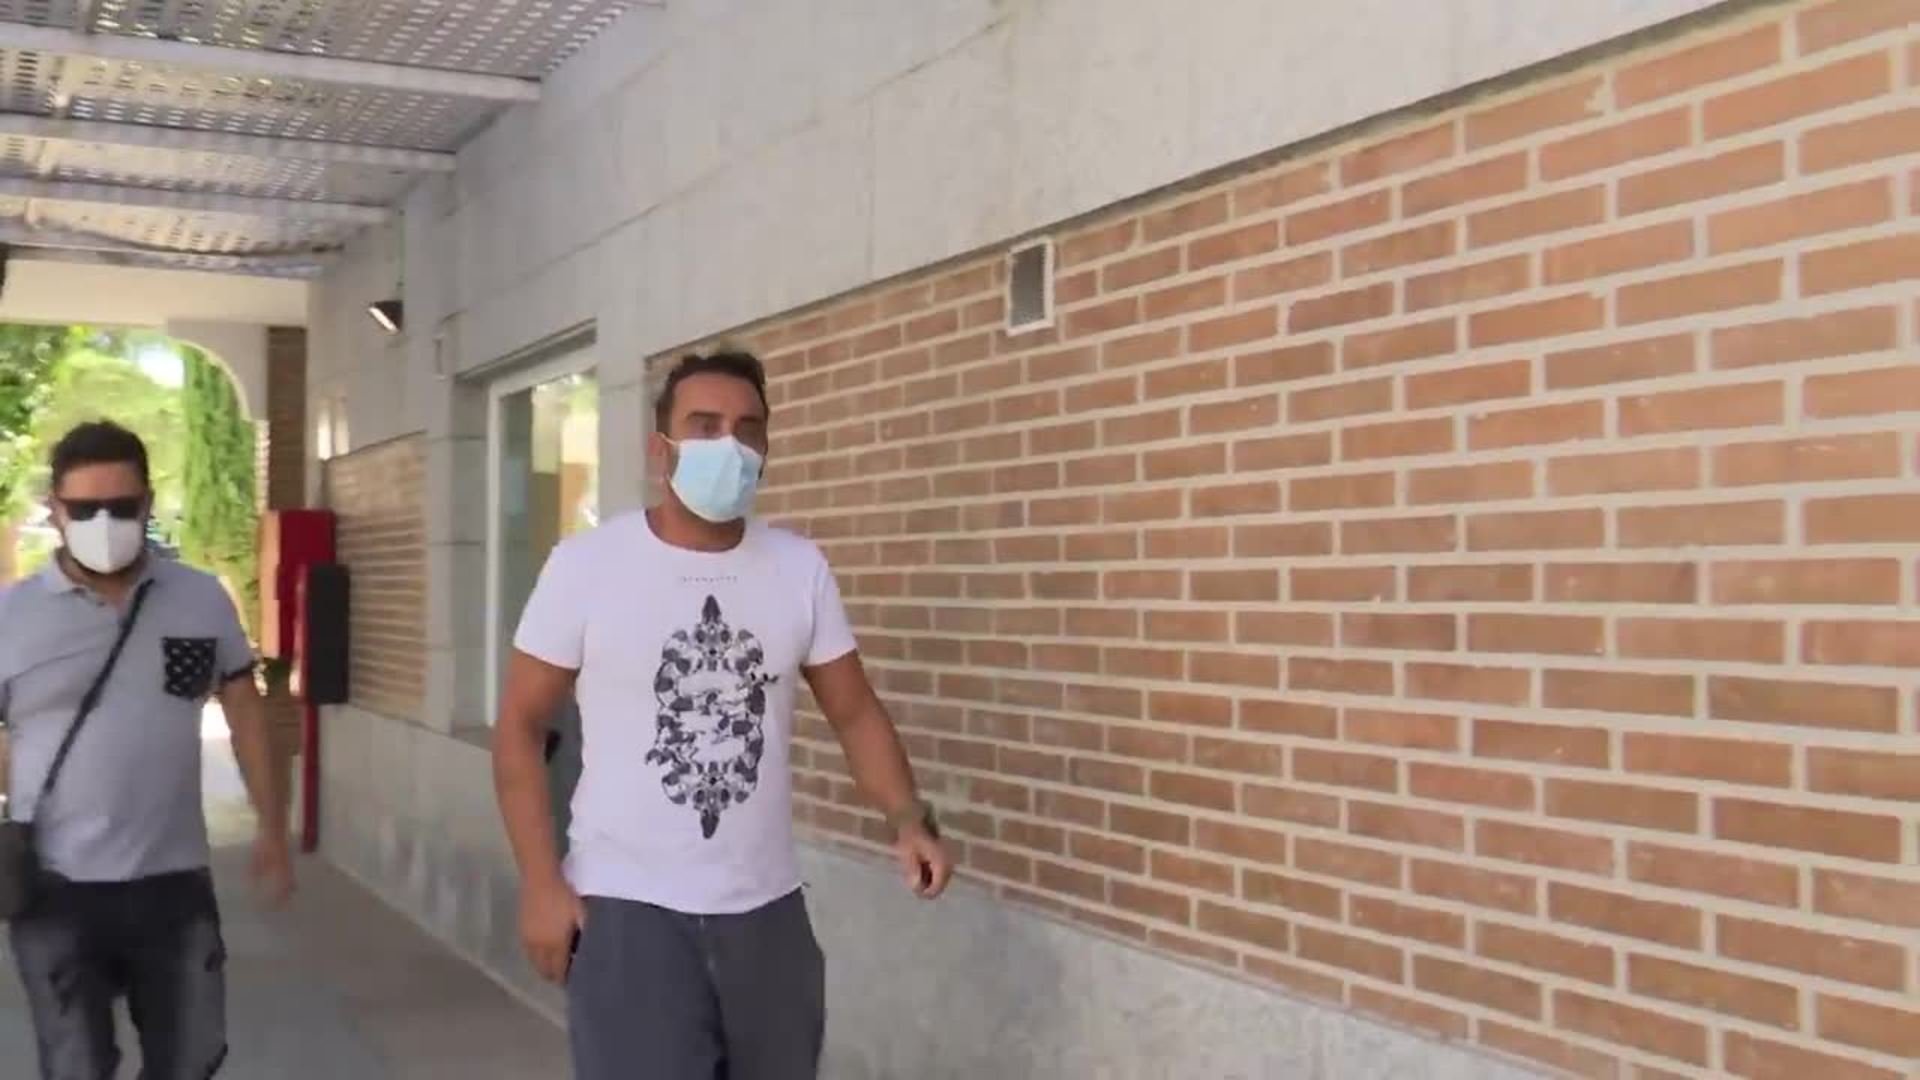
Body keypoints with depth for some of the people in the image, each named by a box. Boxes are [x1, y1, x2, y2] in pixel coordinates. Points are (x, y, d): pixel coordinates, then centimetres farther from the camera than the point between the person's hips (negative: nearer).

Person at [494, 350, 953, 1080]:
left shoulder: (800, 568, 0)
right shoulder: (586, 565, -8)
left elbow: (854, 711, 6)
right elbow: (520, 727, -3)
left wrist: (909, 820, -10)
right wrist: (541, 882, -10)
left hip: (767, 909, 4)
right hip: (627, 908, -3)